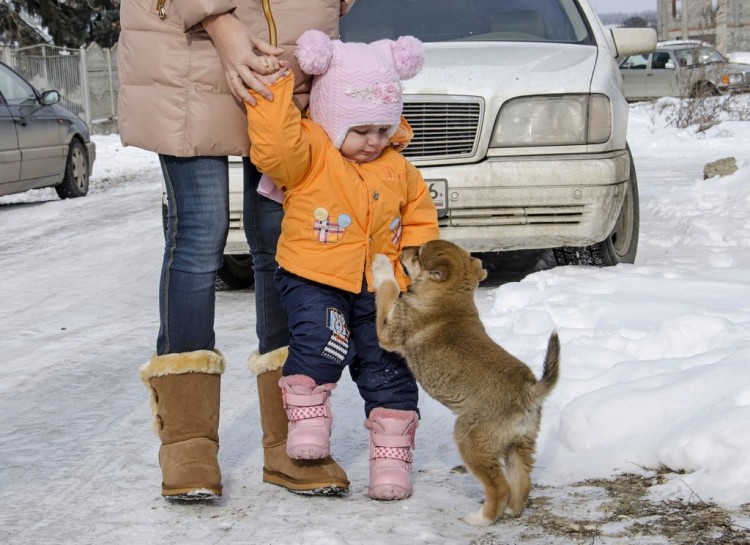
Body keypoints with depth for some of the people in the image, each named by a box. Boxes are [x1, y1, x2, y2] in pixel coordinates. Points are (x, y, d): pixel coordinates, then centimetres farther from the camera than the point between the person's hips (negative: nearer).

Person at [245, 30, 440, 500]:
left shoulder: (398, 169, 7)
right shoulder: (309, 153, -8)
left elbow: (420, 218, 16)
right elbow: (274, 146, -29)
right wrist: (274, 88, -30)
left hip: (380, 289, 4)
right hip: (315, 279, -4)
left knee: (388, 371, 5)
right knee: (322, 338, -30)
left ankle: (392, 455, 17)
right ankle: (307, 416, -9)